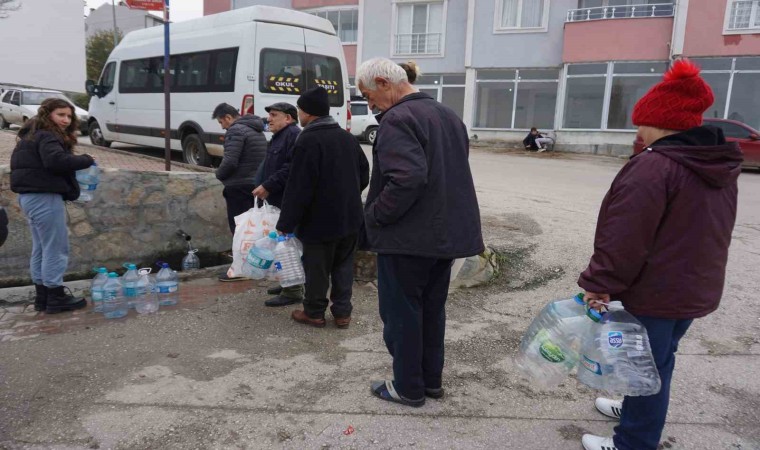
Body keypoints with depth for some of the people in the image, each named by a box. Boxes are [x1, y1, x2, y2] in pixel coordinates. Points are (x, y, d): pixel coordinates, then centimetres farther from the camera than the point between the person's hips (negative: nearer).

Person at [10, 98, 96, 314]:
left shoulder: (33, 135, 20)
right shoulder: (47, 136, -12)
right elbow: (56, 161, -29)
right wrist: (85, 160, -16)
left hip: (30, 195, 11)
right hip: (44, 197, -11)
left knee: (41, 248, 15)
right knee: (56, 248, -3)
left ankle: (42, 296, 22)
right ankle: (55, 297, 3)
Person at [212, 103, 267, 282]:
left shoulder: (236, 130, -13)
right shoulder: (257, 130, 17)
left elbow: (230, 161, -22)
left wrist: (219, 174, -4)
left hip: (239, 187, -9)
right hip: (255, 184, 9)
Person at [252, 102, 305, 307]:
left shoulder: (294, 135, -13)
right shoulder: (279, 137, 21)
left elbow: (292, 168, -25)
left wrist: (268, 186, -21)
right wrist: (262, 186, 13)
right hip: (278, 201, 10)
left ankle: (294, 291, 0)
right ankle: (289, 283, 27)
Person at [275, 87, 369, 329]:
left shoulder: (308, 141, -16)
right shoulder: (348, 137, 9)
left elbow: (299, 188, -19)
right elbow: (364, 174, 17)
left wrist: (286, 223, -12)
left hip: (320, 220, -7)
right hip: (349, 217, 7)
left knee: (317, 268, 6)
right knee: (343, 265, 15)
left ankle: (314, 312, 19)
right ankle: (342, 312, 19)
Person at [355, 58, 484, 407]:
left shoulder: (397, 120, -17)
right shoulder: (448, 116, 13)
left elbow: (407, 178, -29)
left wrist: (374, 216, -17)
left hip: (407, 237, -9)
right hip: (447, 232, 9)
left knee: (401, 313, 6)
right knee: (432, 309, 19)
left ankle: (408, 387, 19)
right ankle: (431, 379, 31)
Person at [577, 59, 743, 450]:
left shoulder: (654, 166, -22)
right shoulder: (722, 167, 7)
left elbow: (625, 236, -25)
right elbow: (709, 233, 16)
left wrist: (599, 283, -16)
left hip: (655, 292, -9)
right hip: (695, 288, 9)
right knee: (659, 360, 24)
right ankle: (639, 411, 43)